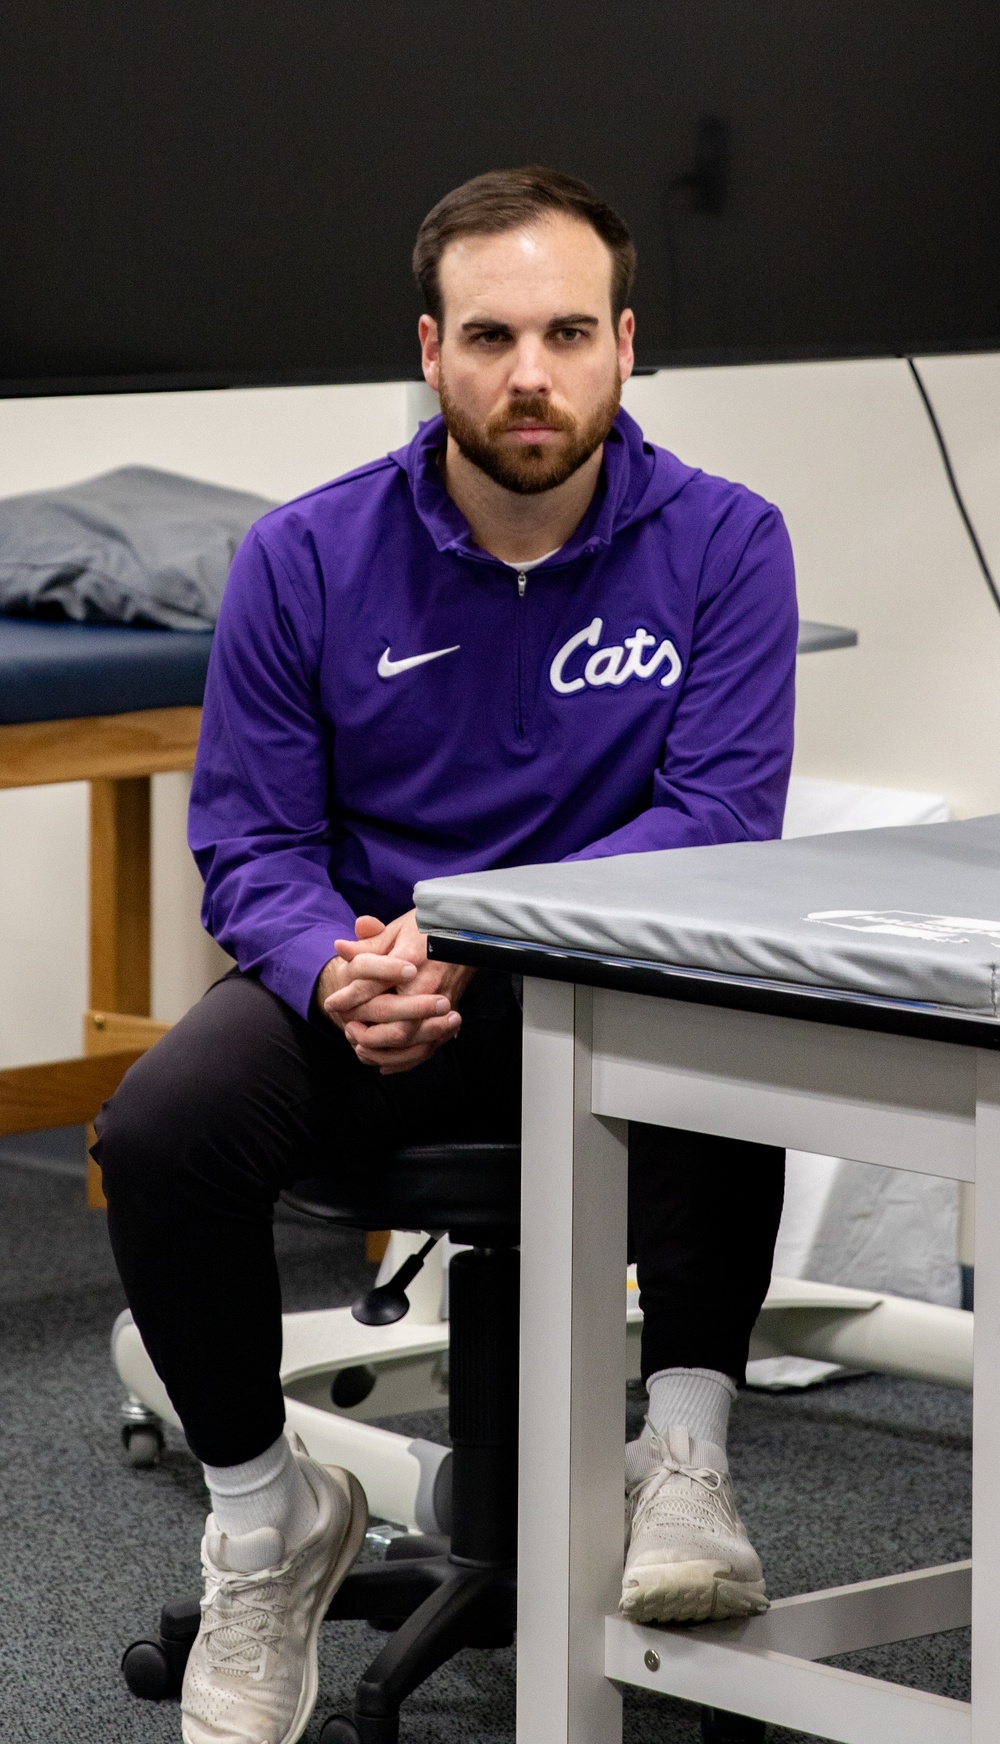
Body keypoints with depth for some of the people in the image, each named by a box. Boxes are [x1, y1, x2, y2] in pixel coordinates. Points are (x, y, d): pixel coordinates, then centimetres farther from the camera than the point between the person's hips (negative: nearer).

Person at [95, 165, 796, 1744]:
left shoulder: (721, 542, -6)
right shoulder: (307, 558, -3)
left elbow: (721, 815, -14)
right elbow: (248, 839, -1)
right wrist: (337, 969, -25)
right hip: (367, 1005, 2)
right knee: (161, 1133, -26)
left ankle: (686, 1453, -21)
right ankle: (265, 1518, -3)